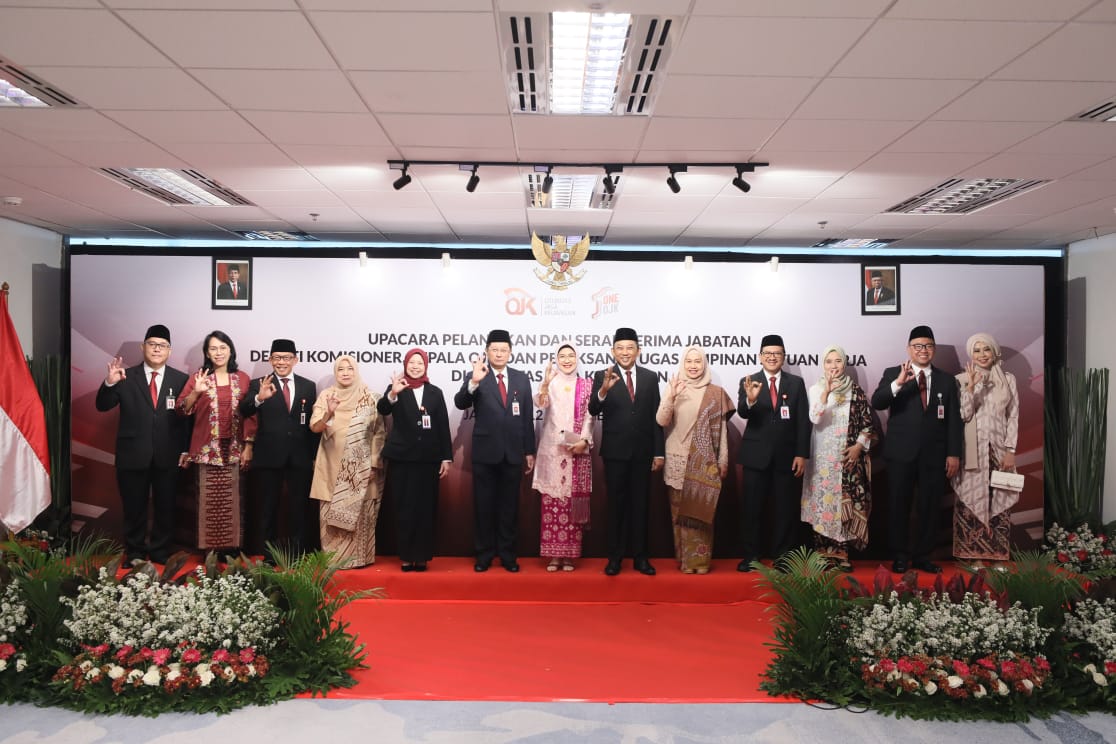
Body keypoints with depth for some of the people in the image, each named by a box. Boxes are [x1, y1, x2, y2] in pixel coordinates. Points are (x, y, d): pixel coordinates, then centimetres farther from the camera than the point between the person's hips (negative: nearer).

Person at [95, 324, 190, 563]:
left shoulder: (181, 380, 1)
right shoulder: (126, 377, 1)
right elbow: (102, 406, -3)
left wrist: (186, 451, -6)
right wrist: (110, 383, -22)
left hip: (168, 456, 0)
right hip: (133, 455, 0)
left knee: (165, 508, 11)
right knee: (134, 509, 11)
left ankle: (160, 554, 26)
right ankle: (135, 555, 26)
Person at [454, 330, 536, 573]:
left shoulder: (521, 379, 6)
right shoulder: (476, 377, -3)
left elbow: (528, 417, 7)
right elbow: (460, 403, -19)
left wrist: (530, 451, 6)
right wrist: (474, 382, -36)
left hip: (513, 452, 2)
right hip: (485, 452, -2)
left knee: (509, 505, 10)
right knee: (483, 505, 7)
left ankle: (507, 554, 22)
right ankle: (484, 554, 20)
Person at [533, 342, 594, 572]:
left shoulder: (586, 385, 8)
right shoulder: (550, 383, 5)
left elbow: (589, 418, 4)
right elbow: (540, 404, -15)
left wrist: (584, 442, -10)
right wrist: (545, 382, -31)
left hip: (578, 451, 1)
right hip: (551, 451, 0)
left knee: (573, 503, 1)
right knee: (551, 503, -1)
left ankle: (569, 555, 9)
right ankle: (553, 555, 7)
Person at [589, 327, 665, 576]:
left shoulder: (650, 377, 4)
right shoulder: (603, 376, -4)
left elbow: (656, 417, 5)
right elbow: (593, 410, -17)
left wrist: (659, 452, 2)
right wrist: (604, 389, -37)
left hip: (643, 451, 2)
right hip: (615, 451, -2)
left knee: (640, 504, 9)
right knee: (616, 504, 6)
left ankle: (640, 557, 19)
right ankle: (614, 557, 15)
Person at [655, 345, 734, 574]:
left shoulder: (715, 393, 3)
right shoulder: (674, 388, 2)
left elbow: (721, 429, 5)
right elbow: (661, 421, -7)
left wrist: (723, 461, 3)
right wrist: (670, 397, -22)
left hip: (705, 462, 0)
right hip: (678, 461, 0)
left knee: (702, 510, 2)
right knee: (681, 511, 4)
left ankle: (701, 559, 11)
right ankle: (685, 559, 12)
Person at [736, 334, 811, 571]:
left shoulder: (796, 383, 5)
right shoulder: (749, 382, 1)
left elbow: (803, 421, 2)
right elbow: (742, 413, -14)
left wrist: (802, 454, -4)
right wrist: (750, 400, -37)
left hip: (786, 456, 1)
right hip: (757, 455, -1)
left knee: (784, 509, 8)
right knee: (752, 508, 5)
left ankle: (782, 557, 20)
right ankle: (751, 555, 17)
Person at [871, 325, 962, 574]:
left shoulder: (947, 381, 9)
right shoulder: (893, 374, 1)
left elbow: (953, 420, 7)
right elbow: (876, 403, -16)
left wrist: (954, 453, 0)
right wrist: (898, 383, -30)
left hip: (934, 455, 2)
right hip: (901, 453, -2)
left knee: (929, 507, 8)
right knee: (899, 506, 5)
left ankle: (922, 556, 20)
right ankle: (900, 556, 16)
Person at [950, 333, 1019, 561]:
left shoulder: (1008, 379, 6)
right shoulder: (961, 380, 0)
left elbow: (1013, 417, 5)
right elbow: (963, 416, -7)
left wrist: (1010, 450, -1)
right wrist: (970, 388, -19)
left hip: (999, 449, 2)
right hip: (971, 451, -2)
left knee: (999, 502, 3)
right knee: (970, 501, -1)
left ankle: (998, 555, 12)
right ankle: (970, 554, 6)